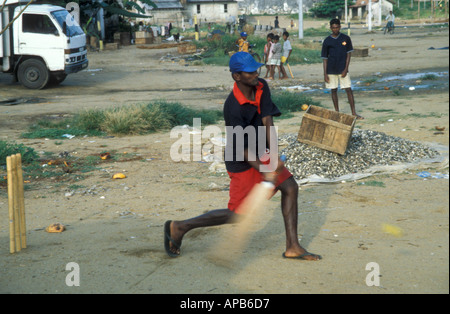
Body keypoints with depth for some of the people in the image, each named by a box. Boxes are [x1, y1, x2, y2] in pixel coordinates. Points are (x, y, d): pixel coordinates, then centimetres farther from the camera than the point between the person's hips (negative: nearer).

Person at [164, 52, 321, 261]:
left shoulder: (262, 87, -6)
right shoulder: (233, 107, -28)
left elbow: (267, 121, -13)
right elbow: (244, 149, -26)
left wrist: (274, 156, -23)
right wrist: (263, 171, -32)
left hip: (261, 154, 8)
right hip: (242, 163, -8)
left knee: (290, 187, 0)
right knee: (237, 214, -1)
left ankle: (292, 247, 7)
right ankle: (179, 227, 9)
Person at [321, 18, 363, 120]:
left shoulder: (346, 38, 1)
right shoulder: (327, 41, 1)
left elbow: (349, 54, 1)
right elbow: (325, 58, 3)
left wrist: (346, 69, -8)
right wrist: (325, 74, -2)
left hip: (343, 69, -1)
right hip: (331, 70, 1)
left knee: (349, 90, -4)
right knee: (333, 90, 6)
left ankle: (354, 113, -2)